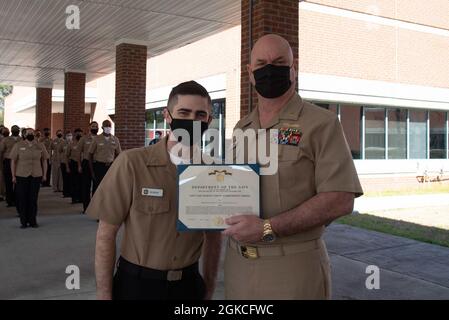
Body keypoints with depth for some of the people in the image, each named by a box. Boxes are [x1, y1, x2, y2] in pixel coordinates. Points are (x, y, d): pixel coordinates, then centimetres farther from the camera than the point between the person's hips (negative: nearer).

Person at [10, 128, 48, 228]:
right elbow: (13, 161, 3)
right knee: (22, 199, 2)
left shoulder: (40, 146, 6)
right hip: (21, 176, -1)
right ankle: (23, 221, 12)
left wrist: (44, 174, 5)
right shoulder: (18, 145, 2)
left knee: (33, 199, 5)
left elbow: (44, 161, 11)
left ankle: (32, 221, 15)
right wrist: (13, 176, -2)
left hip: (36, 176, 1)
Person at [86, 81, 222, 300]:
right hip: (136, 283, -2)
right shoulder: (131, 164, -16)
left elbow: (213, 236, 6)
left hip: (189, 284, 3)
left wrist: (209, 289, 5)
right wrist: (103, 294, -10)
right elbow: (105, 235, -10)